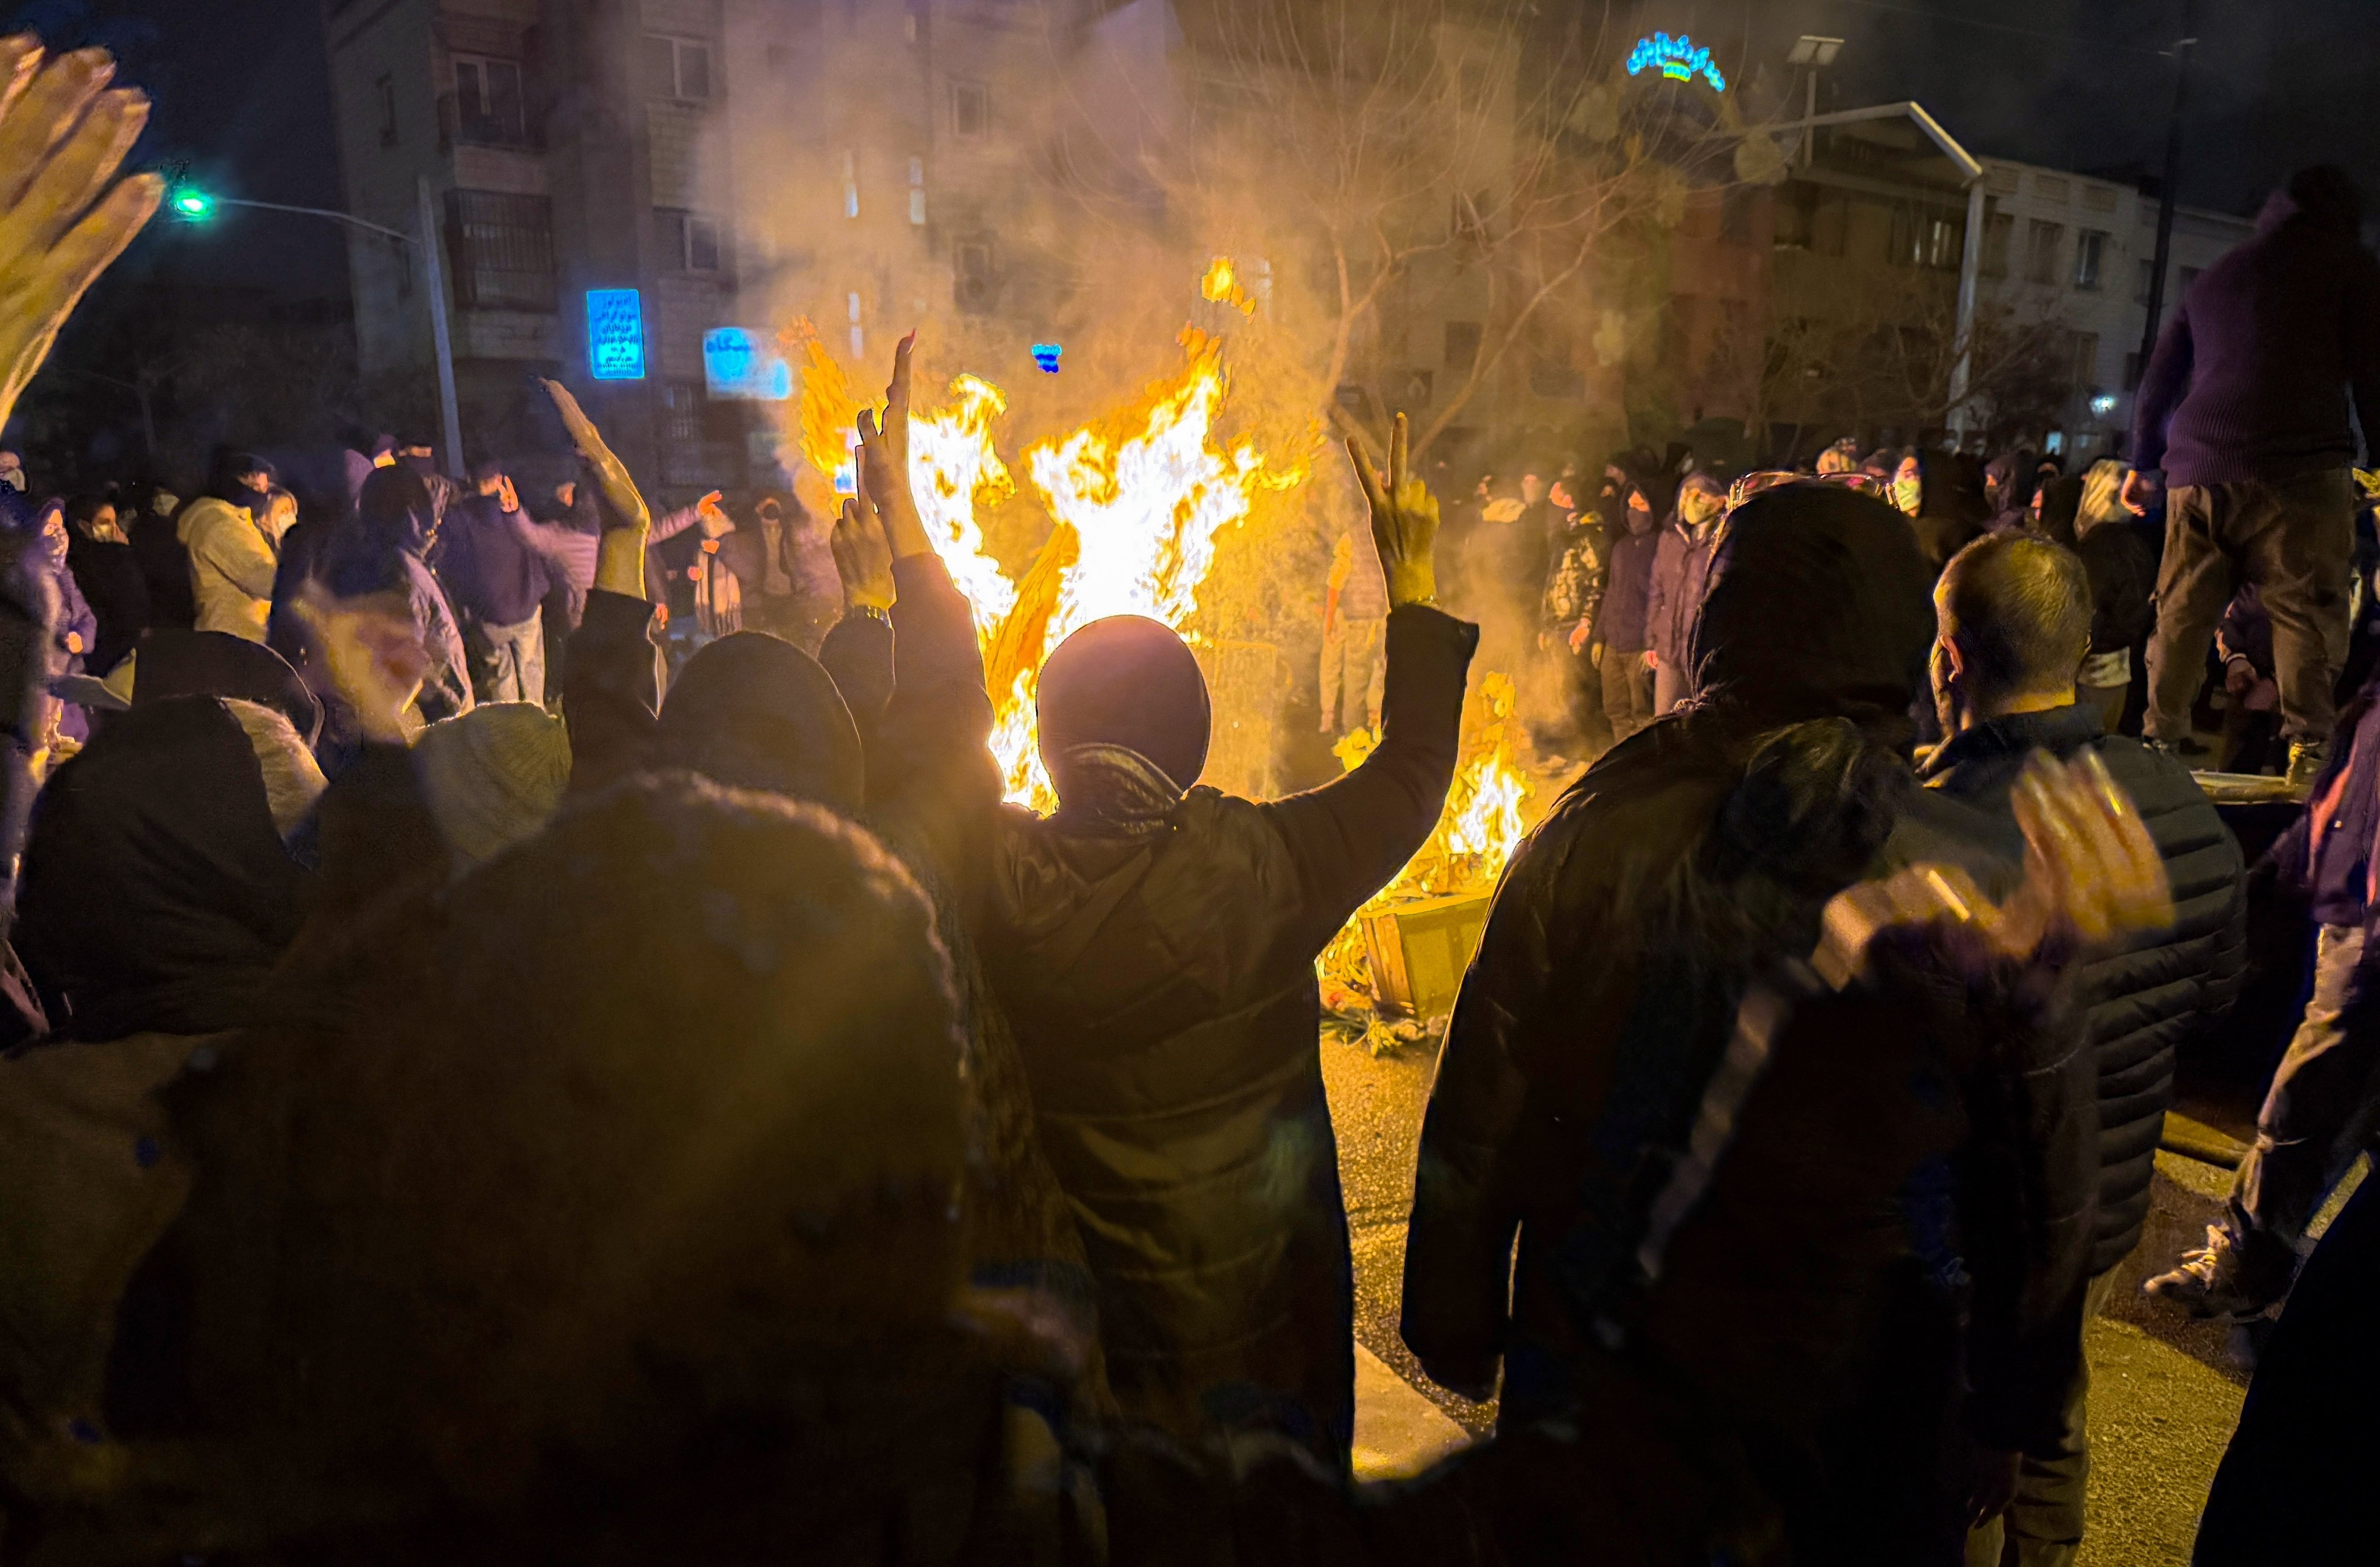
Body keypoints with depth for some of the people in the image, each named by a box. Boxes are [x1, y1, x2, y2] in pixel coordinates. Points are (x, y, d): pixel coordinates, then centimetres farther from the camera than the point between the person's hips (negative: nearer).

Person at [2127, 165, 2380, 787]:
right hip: (2297, 468, -4)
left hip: (2196, 471, 4)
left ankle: (2159, 742, 7)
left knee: (2182, 614, 7)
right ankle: (2309, 753, -8)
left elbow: (2158, 381, 27)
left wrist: (2142, 463, 35)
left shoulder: (2215, 276, 24)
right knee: (2308, 614, -3)